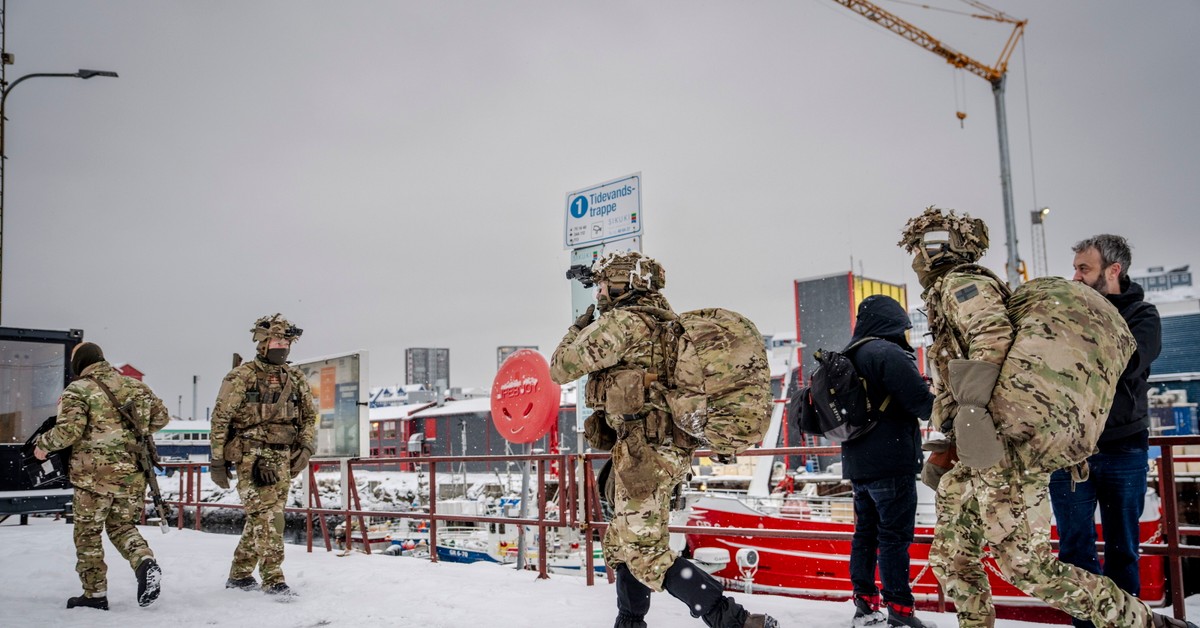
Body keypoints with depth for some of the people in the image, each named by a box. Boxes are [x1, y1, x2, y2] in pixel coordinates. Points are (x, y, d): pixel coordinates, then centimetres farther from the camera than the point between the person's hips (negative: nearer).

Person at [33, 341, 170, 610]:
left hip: (95, 474, -5)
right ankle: (145, 562, -7)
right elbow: (162, 416, 15)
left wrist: (42, 444, 2)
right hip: (133, 474, 5)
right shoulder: (134, 385, 11)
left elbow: (69, 430, -16)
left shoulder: (78, 390, -5)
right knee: (122, 525, 20)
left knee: (88, 532, 11)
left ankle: (95, 594, 15)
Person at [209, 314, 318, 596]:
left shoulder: (296, 379, 11)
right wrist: (217, 460, -3)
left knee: (261, 517, 10)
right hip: (251, 456, -5)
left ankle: (239, 574, 24)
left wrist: (306, 448, 3)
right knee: (268, 515, -13)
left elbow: (309, 416, 18)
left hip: (283, 458, 6)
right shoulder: (241, 377, -4)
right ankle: (273, 578, -8)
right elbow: (220, 419, -2)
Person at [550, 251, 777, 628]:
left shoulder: (623, 321, -12)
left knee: (647, 556, -9)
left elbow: (561, 368, -7)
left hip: (644, 451, -10)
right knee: (621, 544, 20)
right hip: (670, 449, 10)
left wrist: (580, 326, 9)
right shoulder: (662, 321, 15)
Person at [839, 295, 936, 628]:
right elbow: (920, 400, -18)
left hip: (856, 463, 9)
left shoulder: (846, 358, 14)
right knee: (894, 537, -4)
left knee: (865, 532, 14)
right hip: (891, 462, -8)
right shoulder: (888, 352, -14)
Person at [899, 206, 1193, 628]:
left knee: (1028, 568, -10)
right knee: (950, 557, 12)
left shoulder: (960, 283, -4)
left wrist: (972, 403, -33)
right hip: (976, 456, 10)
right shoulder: (946, 296, 27)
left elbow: (993, 334, -25)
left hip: (1002, 451, -10)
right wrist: (943, 451, 29)